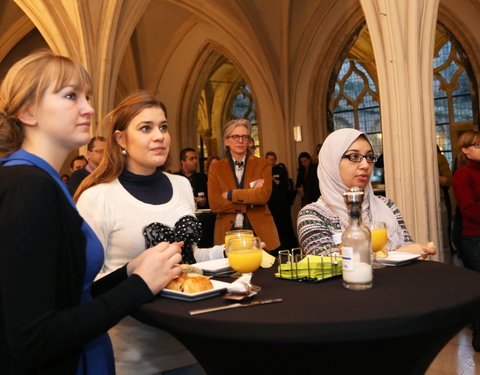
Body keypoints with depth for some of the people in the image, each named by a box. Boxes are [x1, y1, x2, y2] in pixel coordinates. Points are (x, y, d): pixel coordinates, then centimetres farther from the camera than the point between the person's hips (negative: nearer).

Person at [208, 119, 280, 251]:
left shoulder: (262, 164, 3)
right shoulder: (216, 168, 4)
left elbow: (264, 195, -13)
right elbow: (215, 204, -8)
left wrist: (230, 194, -10)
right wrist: (250, 202, -11)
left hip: (259, 232, 0)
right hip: (227, 234, 0)